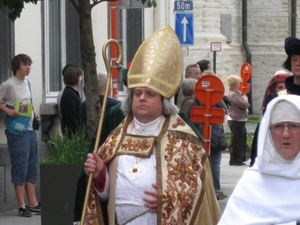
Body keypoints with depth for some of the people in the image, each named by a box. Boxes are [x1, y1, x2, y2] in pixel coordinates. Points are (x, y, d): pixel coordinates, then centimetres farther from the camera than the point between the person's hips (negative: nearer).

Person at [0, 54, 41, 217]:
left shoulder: (28, 83, 12)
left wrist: (34, 113, 8)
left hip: (30, 129, 8)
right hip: (17, 131, -8)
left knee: (32, 166, 11)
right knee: (20, 167, -5)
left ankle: (32, 203, 18)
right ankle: (22, 205, -1)